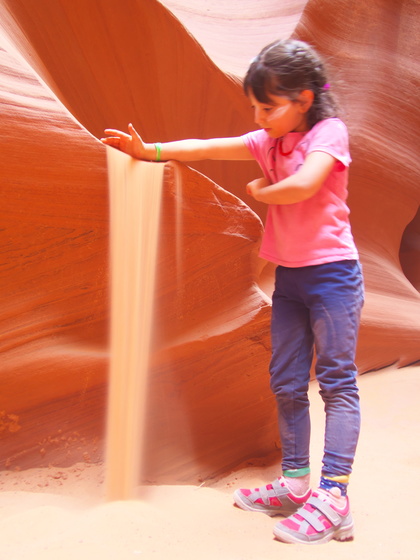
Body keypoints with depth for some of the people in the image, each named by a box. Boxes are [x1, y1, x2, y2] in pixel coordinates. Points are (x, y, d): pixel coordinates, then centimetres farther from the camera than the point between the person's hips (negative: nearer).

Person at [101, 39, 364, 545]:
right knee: (286, 382, 10)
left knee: (336, 380, -5)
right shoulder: (267, 141, 10)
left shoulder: (329, 131, -10)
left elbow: (303, 185, -27)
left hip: (332, 272, -7)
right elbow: (206, 148, 1)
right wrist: (149, 151, -10)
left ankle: (333, 497, -4)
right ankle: (295, 483, 22)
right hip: (288, 275, 8)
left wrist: (262, 191, -8)